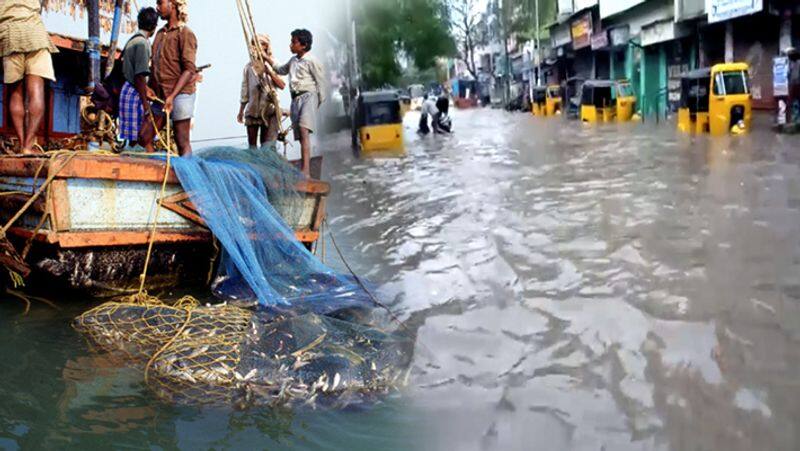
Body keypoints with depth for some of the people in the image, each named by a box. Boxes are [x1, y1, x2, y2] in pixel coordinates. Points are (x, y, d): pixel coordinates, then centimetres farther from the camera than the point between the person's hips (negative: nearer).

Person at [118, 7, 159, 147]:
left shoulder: (133, 40, 14)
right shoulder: (142, 42, -14)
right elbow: (140, 76, -19)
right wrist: (146, 106, -19)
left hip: (128, 89, 9)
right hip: (135, 93, -9)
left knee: (134, 138, 12)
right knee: (137, 139, -6)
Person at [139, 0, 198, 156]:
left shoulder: (185, 34, -6)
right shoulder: (160, 33, 17)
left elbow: (189, 69, -14)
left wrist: (172, 96, -22)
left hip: (180, 93, -8)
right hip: (160, 95, 8)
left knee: (182, 142, -5)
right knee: (144, 136, 4)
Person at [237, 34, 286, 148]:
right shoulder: (249, 66, 9)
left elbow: (282, 85, -7)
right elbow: (244, 89, 13)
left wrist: (269, 72, -16)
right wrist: (240, 111, 14)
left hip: (269, 110, -2)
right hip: (252, 111, 2)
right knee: (252, 145, 3)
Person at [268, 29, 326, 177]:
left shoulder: (311, 61, -4)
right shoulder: (293, 60, 18)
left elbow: (320, 82, -3)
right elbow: (281, 70, 36)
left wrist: (319, 102, -2)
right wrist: (267, 58, 28)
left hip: (308, 97, -8)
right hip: (295, 99, 8)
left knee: (303, 130, -25)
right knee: (300, 136, 6)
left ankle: (306, 170, -36)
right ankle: (306, 171, 11)